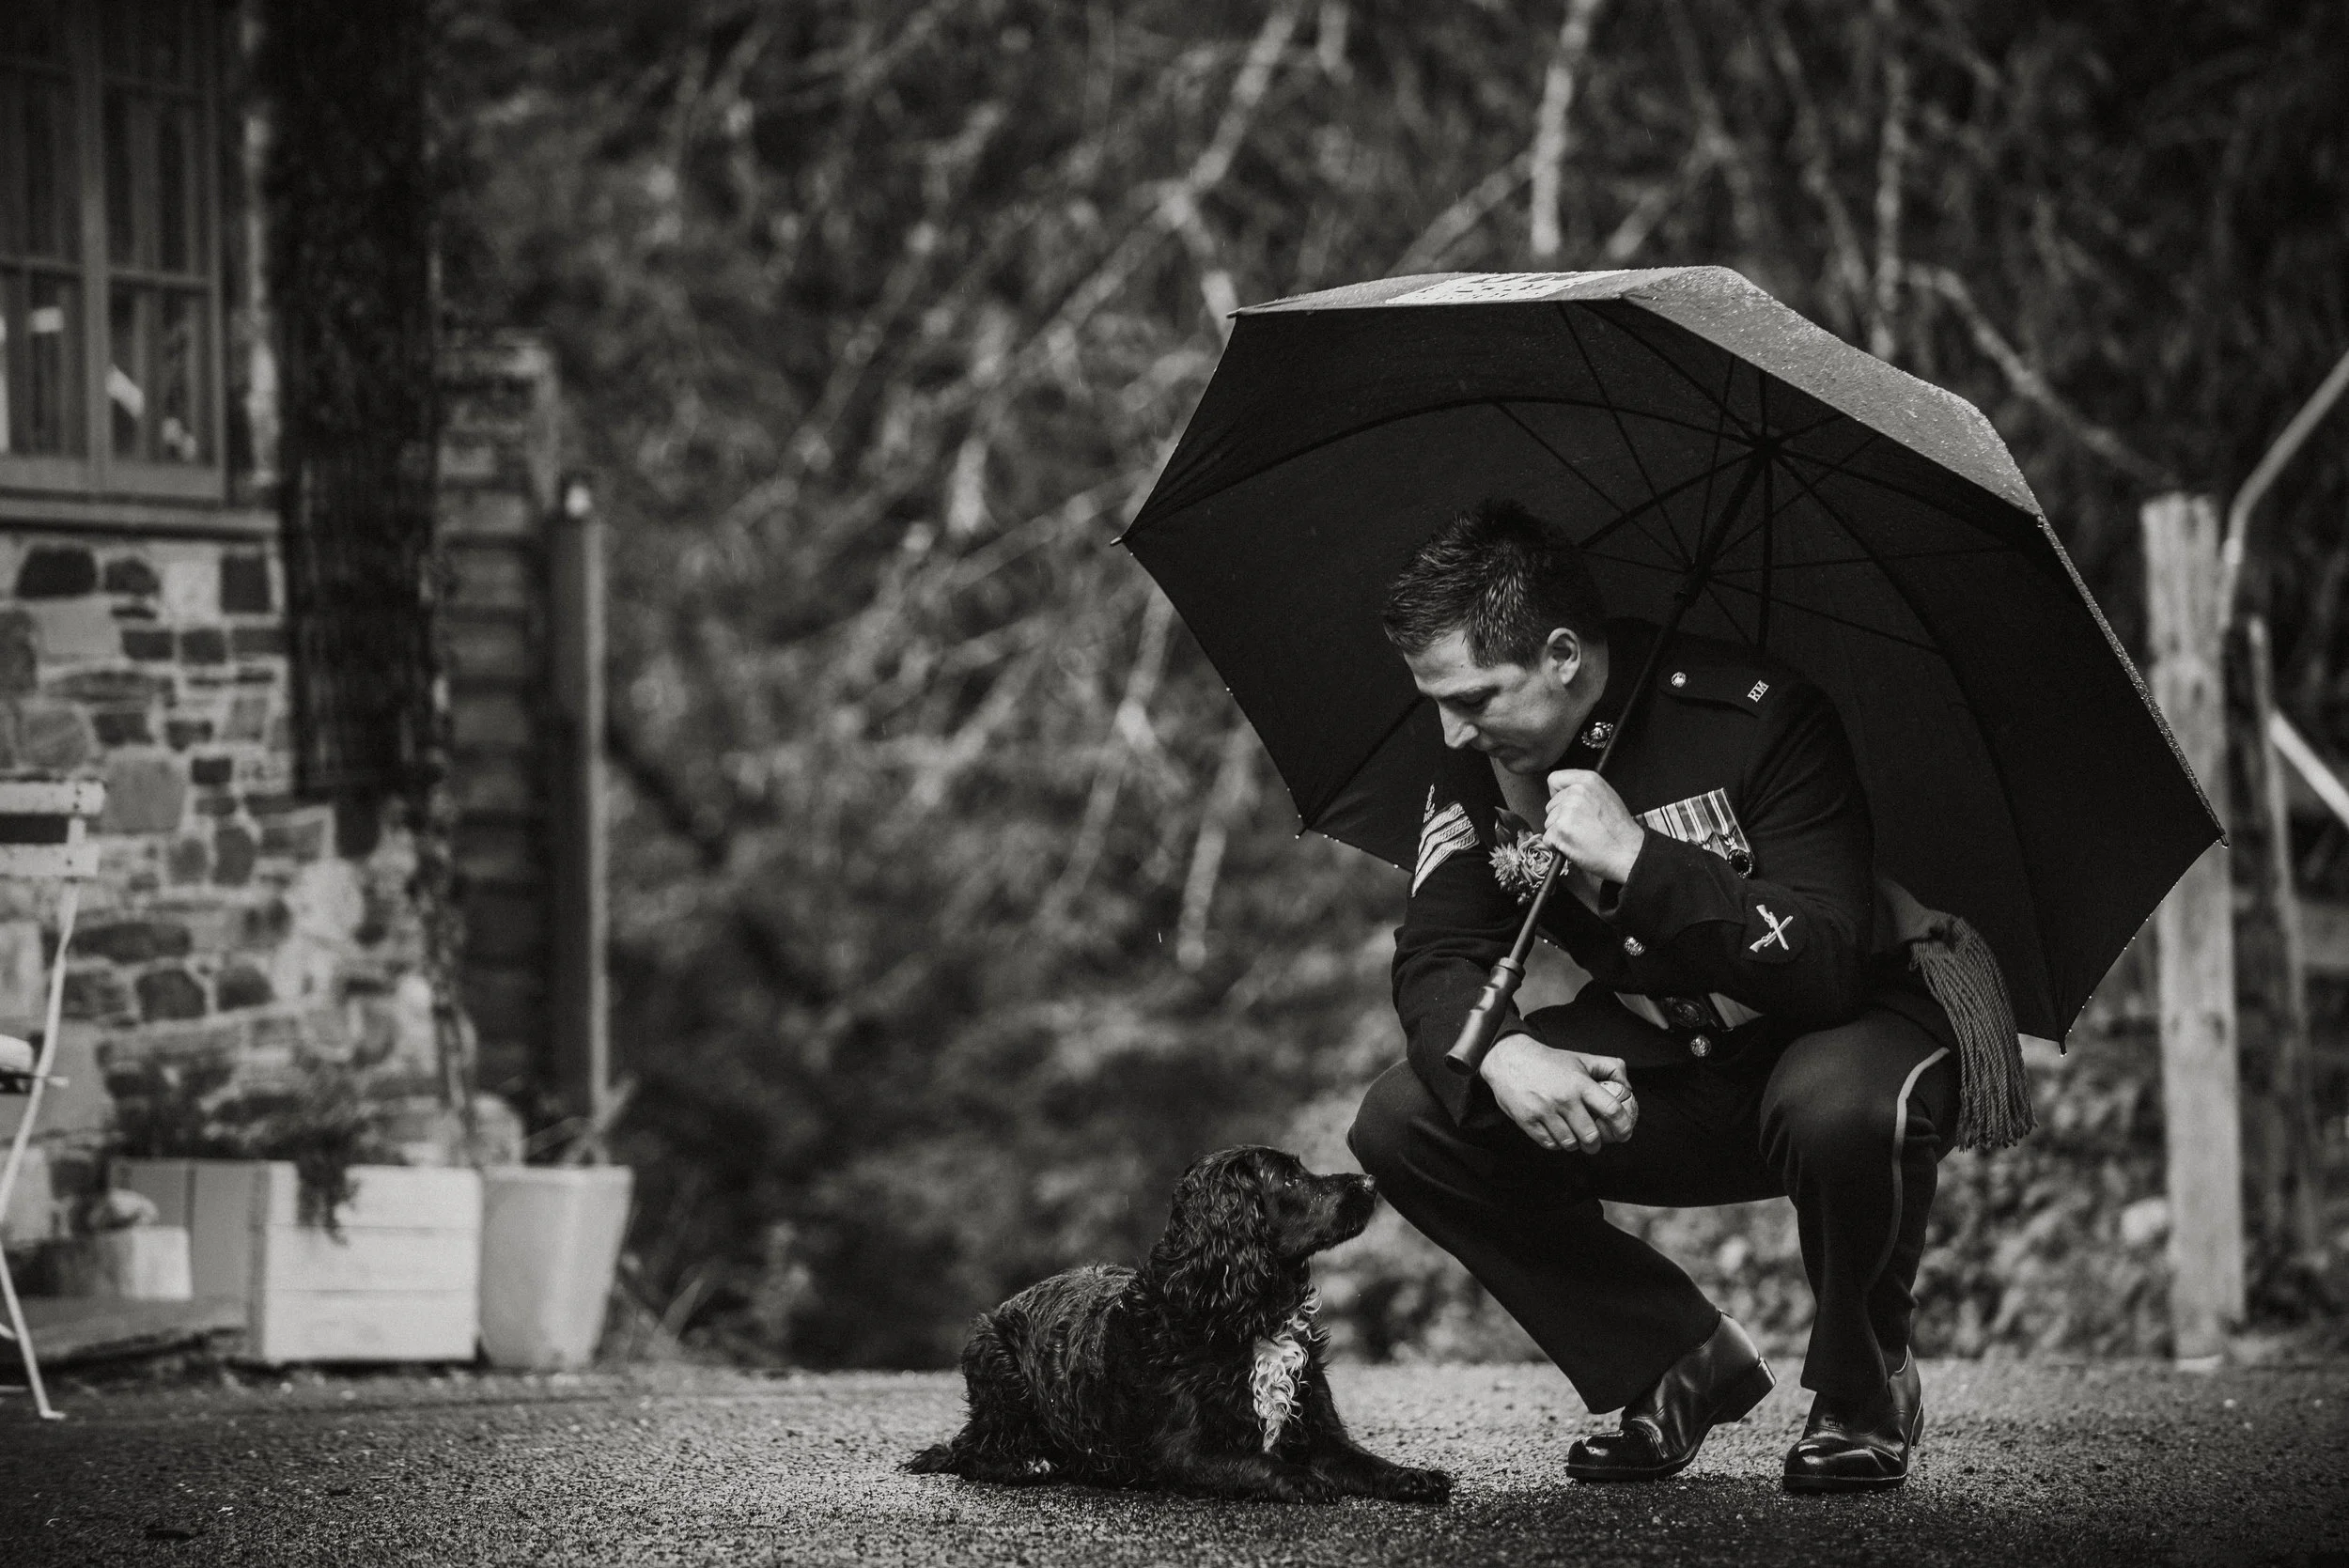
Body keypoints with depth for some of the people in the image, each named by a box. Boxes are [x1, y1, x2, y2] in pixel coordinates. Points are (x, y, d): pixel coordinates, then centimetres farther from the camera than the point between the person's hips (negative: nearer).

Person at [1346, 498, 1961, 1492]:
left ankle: (1864, 1386, -9)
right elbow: (1434, 957, -8)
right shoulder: (1478, 765, -6)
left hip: (1839, 1033, -6)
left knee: (1838, 1109, -42)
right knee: (1403, 1127, -13)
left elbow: (1828, 967, -32)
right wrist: (1505, 1055, -31)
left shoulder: (1758, 716, -24)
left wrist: (1639, 860, -40)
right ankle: (1682, 1364, 1)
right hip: (1659, 1073, 6)